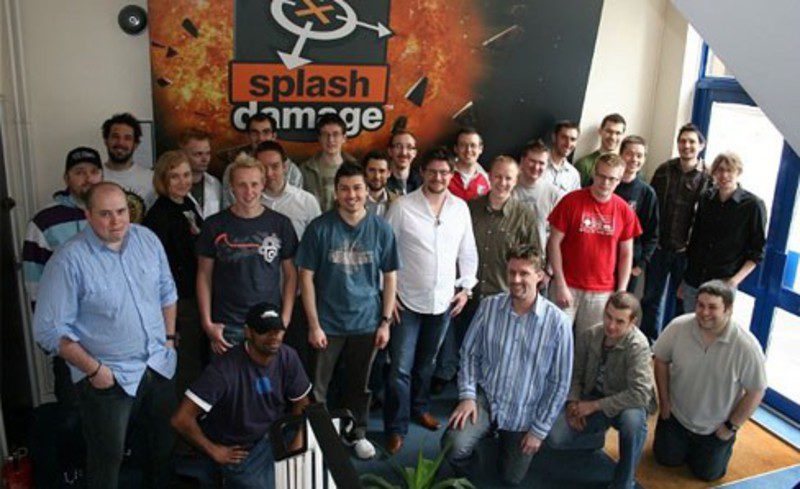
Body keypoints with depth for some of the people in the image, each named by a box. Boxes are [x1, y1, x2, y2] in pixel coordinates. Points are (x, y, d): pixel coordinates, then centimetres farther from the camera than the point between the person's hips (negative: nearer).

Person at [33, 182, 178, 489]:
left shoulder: (147, 239, -3)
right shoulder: (69, 261, -19)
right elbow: (50, 330, -16)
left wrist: (169, 338, 6)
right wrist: (93, 369, -16)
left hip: (159, 366, 5)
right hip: (108, 378, -5)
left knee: (164, 443, 22)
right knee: (107, 459, 13)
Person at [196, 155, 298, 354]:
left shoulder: (280, 224, 1)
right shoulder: (215, 225, 0)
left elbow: (290, 274, 5)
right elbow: (204, 276, 5)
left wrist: (285, 319, -2)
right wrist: (207, 323, -2)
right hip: (227, 327, 0)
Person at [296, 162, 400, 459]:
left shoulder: (381, 229, -4)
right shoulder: (320, 228, -9)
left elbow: (390, 277, 3)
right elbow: (306, 276, -7)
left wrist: (385, 322, -1)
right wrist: (314, 324, -10)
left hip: (366, 323, 2)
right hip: (327, 323, -1)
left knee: (359, 384, 18)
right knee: (316, 386, 10)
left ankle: (358, 433, 39)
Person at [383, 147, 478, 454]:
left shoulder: (460, 208, 2)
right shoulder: (402, 207, -9)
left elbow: (467, 251, 10)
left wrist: (466, 287, 4)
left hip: (443, 301, 4)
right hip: (407, 301, -3)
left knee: (427, 363, 19)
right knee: (401, 368, -1)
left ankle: (419, 408, 41)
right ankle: (396, 428, 13)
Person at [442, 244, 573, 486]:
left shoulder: (557, 322, -16)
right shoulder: (489, 306, -9)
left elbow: (560, 382, -9)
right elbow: (470, 353, 1)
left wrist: (539, 429, -6)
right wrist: (467, 395, -10)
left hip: (525, 413, 0)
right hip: (485, 397, 1)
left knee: (511, 479, 13)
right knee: (453, 446, -25)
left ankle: (507, 438, 45)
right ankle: (465, 475, 12)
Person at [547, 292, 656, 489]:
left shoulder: (638, 345, -24)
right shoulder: (588, 336, -10)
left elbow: (639, 393, -31)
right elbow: (575, 374, 4)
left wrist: (594, 406, -27)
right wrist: (573, 402, -13)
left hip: (624, 405, -3)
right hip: (591, 401, 4)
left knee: (633, 419, -39)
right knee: (555, 437, -16)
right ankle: (597, 438, 18)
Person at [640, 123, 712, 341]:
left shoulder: (708, 178, -6)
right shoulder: (664, 170, 3)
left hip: (686, 250, -3)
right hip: (659, 246, 3)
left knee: (679, 300, 9)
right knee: (652, 297, 12)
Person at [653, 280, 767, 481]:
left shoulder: (747, 346, -29)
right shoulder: (678, 327, -22)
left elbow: (756, 392, -16)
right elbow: (661, 360, -5)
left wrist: (731, 427, -9)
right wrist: (664, 402, -2)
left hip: (716, 427, -1)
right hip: (676, 415, 2)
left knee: (707, 473, 13)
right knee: (666, 459, 12)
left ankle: (724, 442, 41)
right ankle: (685, 440, 41)